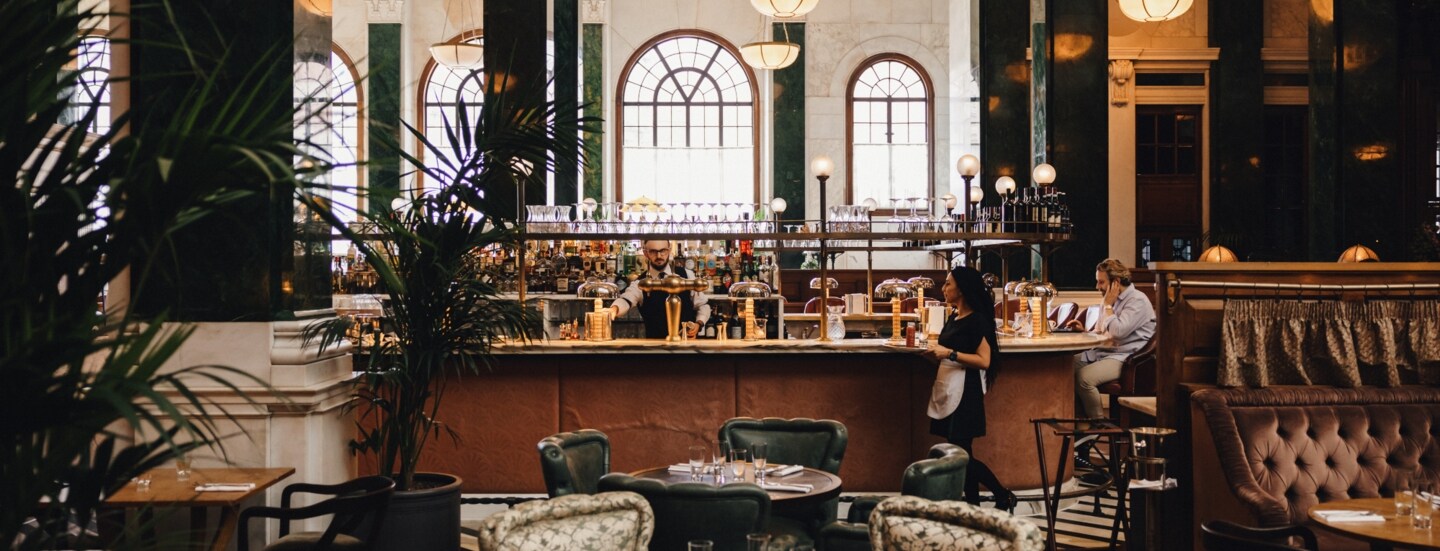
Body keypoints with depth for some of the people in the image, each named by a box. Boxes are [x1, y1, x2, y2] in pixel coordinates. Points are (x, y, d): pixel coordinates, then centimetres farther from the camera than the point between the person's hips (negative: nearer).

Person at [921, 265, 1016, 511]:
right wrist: (934, 353, 2)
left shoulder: (977, 320, -10)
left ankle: (1003, 496, 8)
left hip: (965, 391, -9)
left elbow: (984, 360, -18)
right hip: (948, 389, 9)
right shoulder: (953, 318, 14)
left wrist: (949, 353, -20)